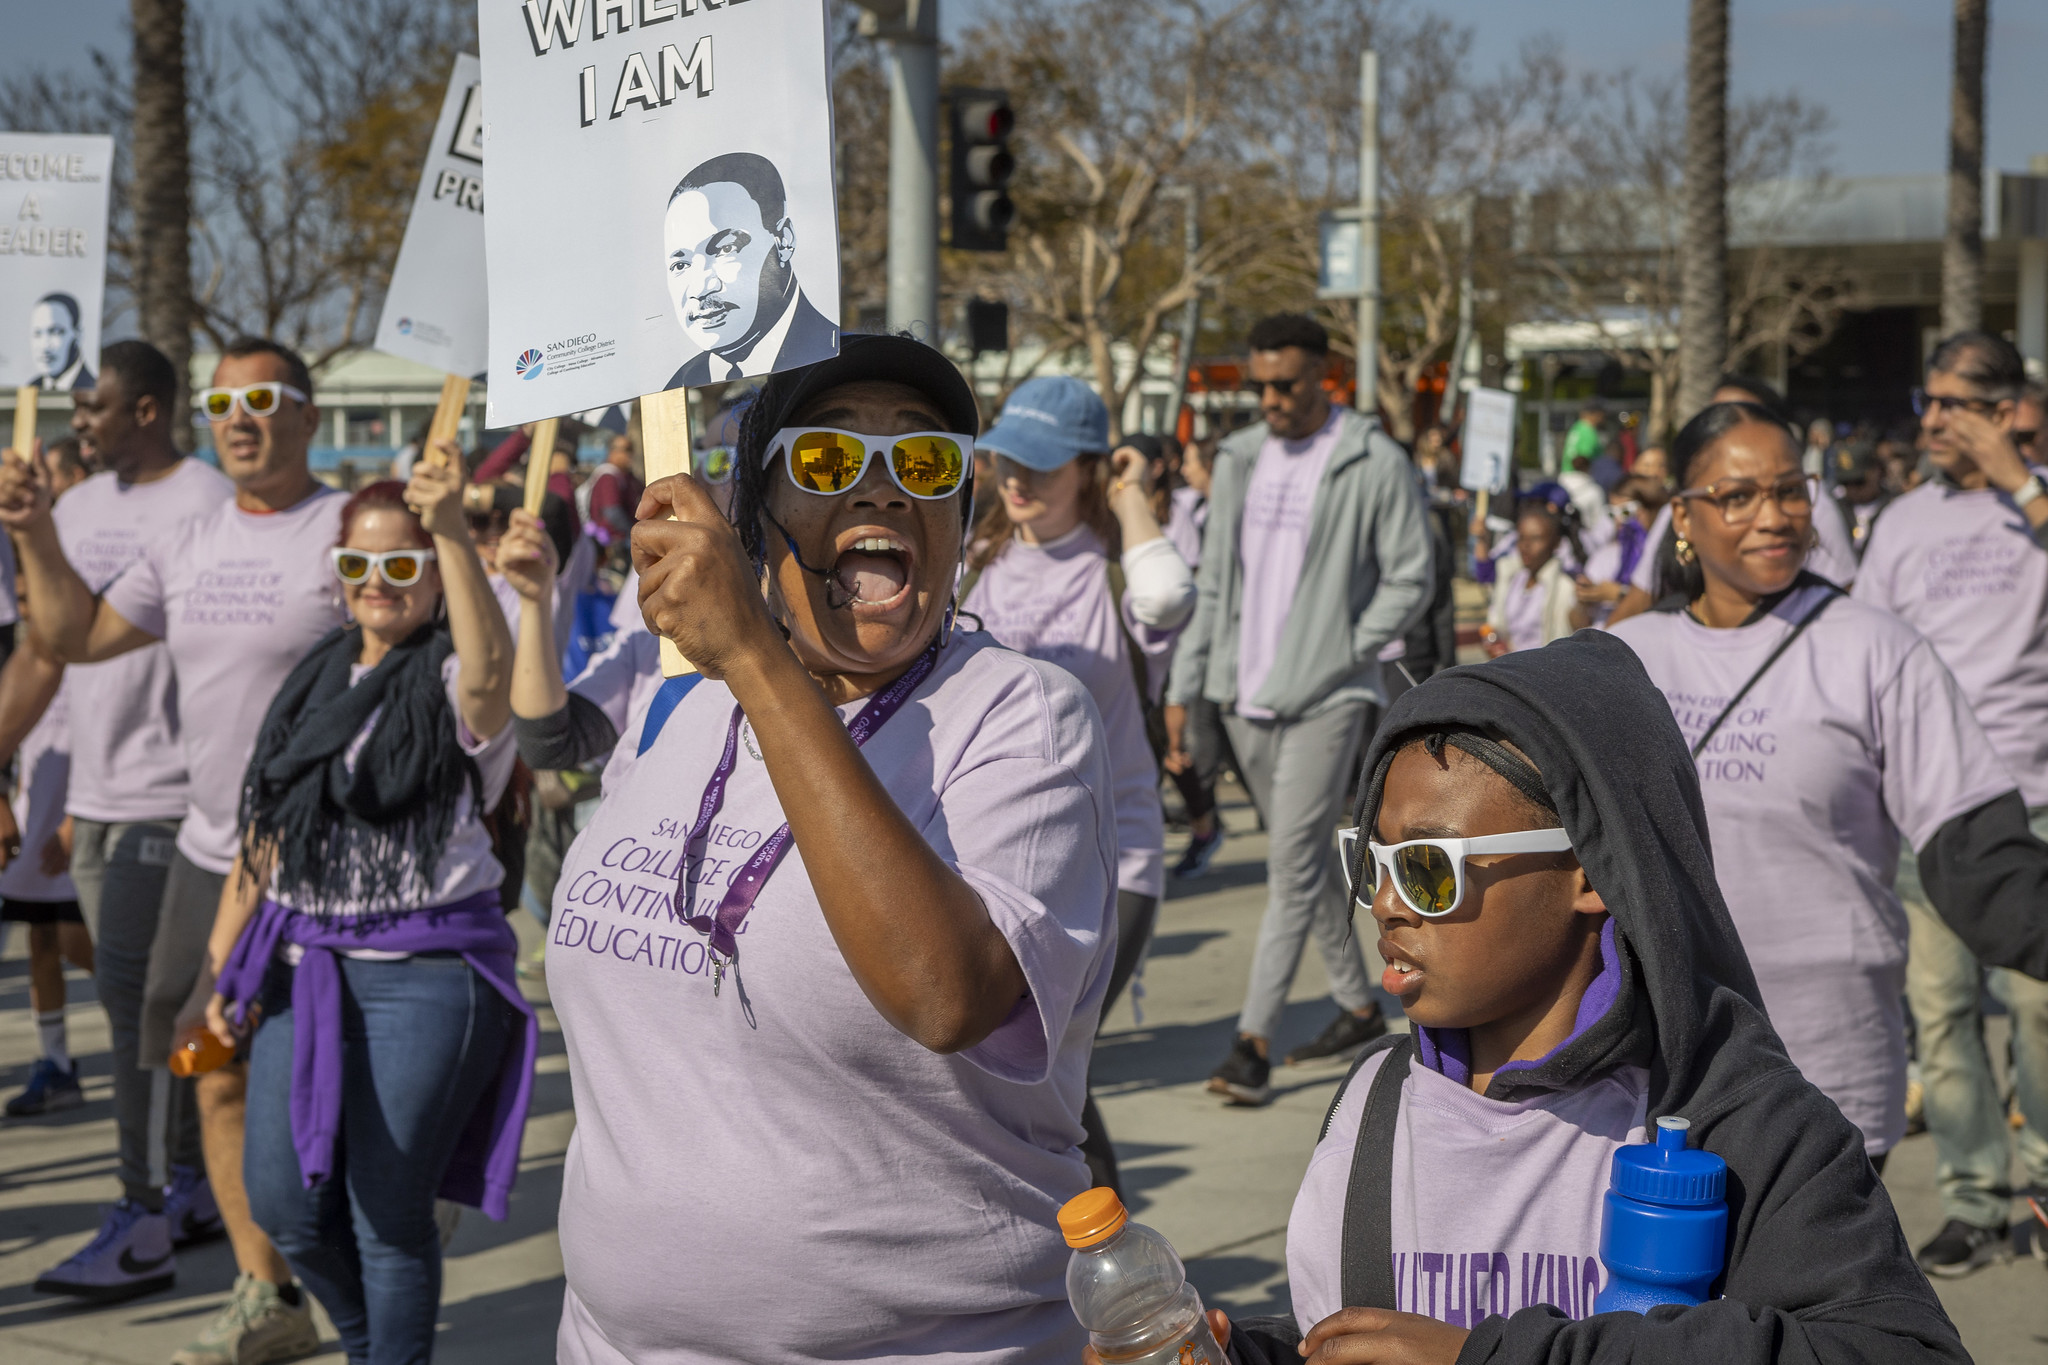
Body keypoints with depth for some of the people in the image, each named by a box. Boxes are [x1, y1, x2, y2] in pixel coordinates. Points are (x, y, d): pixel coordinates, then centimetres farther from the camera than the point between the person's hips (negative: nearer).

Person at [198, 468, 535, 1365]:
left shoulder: (449, 681, -6)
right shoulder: (314, 684, 13)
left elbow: (492, 671, -33)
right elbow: (265, 832, 18)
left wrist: (453, 532, -41)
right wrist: (224, 965, 14)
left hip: (426, 970, -6)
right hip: (301, 962, 6)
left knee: (387, 1216, 0)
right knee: (285, 1206, 9)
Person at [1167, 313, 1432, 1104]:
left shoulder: (1375, 464, -6)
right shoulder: (1239, 460, 11)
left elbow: (1410, 580, -4)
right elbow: (1214, 582, 15)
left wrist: (1341, 654, -12)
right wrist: (1184, 684, 10)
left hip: (1326, 695, -6)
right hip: (1246, 693, 6)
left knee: (1294, 865, -9)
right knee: (1306, 858, 14)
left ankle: (1254, 1040, -9)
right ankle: (1358, 1004, 26)